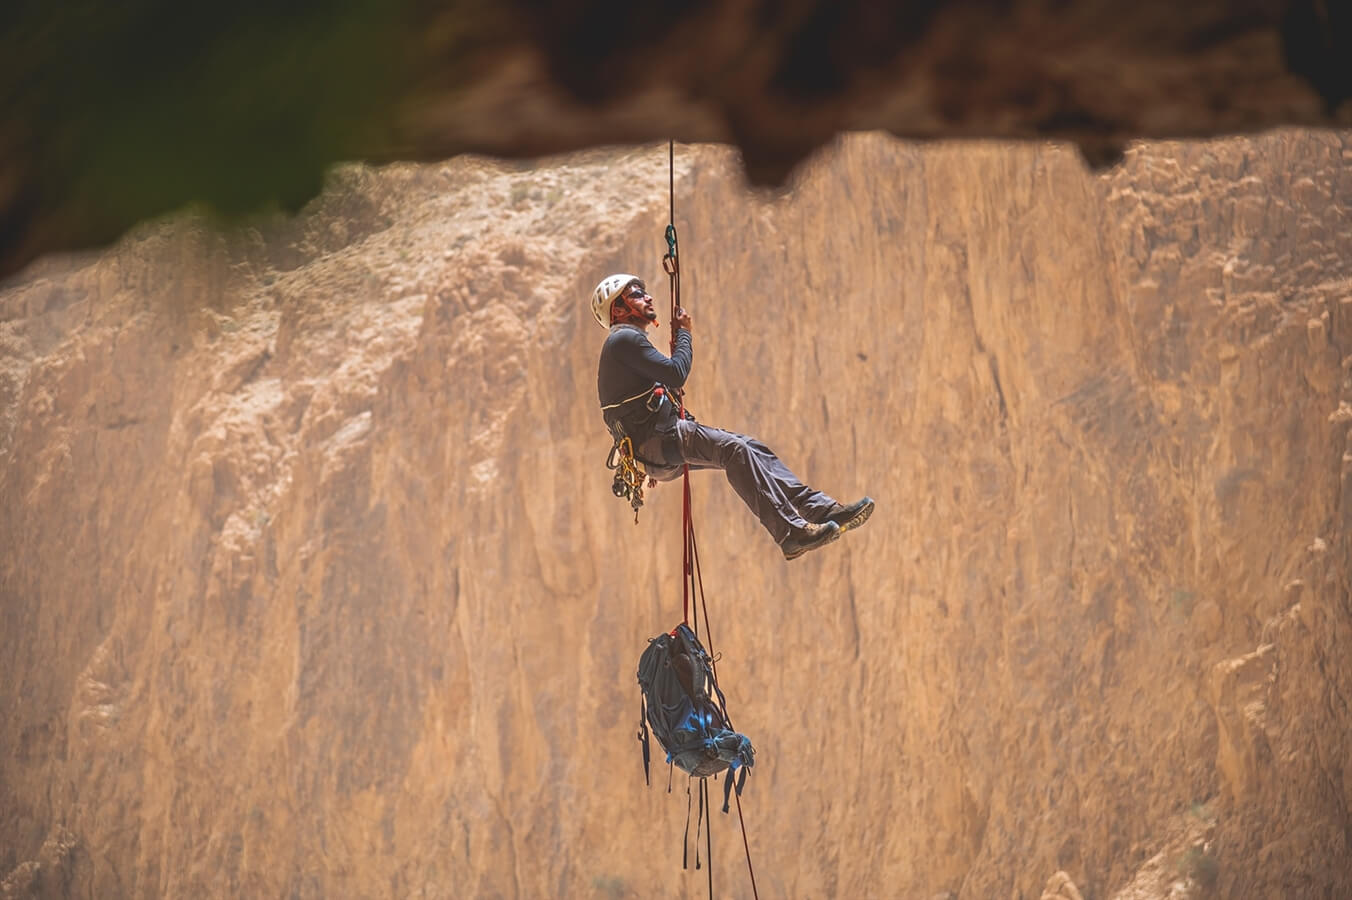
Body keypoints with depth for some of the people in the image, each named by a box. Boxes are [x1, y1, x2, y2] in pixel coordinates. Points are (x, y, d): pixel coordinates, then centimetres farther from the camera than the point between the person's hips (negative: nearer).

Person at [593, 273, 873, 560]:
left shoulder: (630, 341, 27)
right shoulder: (624, 339, -7)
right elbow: (676, 374, -15)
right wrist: (683, 332, -1)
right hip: (653, 442, -10)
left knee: (751, 450, 0)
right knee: (734, 449, -26)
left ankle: (822, 509, -8)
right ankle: (791, 534, -36)